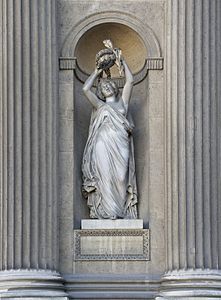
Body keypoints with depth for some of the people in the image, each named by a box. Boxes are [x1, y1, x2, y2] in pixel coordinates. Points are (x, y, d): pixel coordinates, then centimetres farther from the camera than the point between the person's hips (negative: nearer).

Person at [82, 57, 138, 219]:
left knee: (121, 177, -5)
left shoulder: (122, 102, 19)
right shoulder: (100, 105, 16)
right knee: (106, 177, -8)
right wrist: (96, 73, 15)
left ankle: (121, 211, -4)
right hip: (104, 146, -1)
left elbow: (130, 81, 13)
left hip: (121, 147, 1)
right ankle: (107, 211, -8)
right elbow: (86, 89, 5)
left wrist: (122, 61, 17)